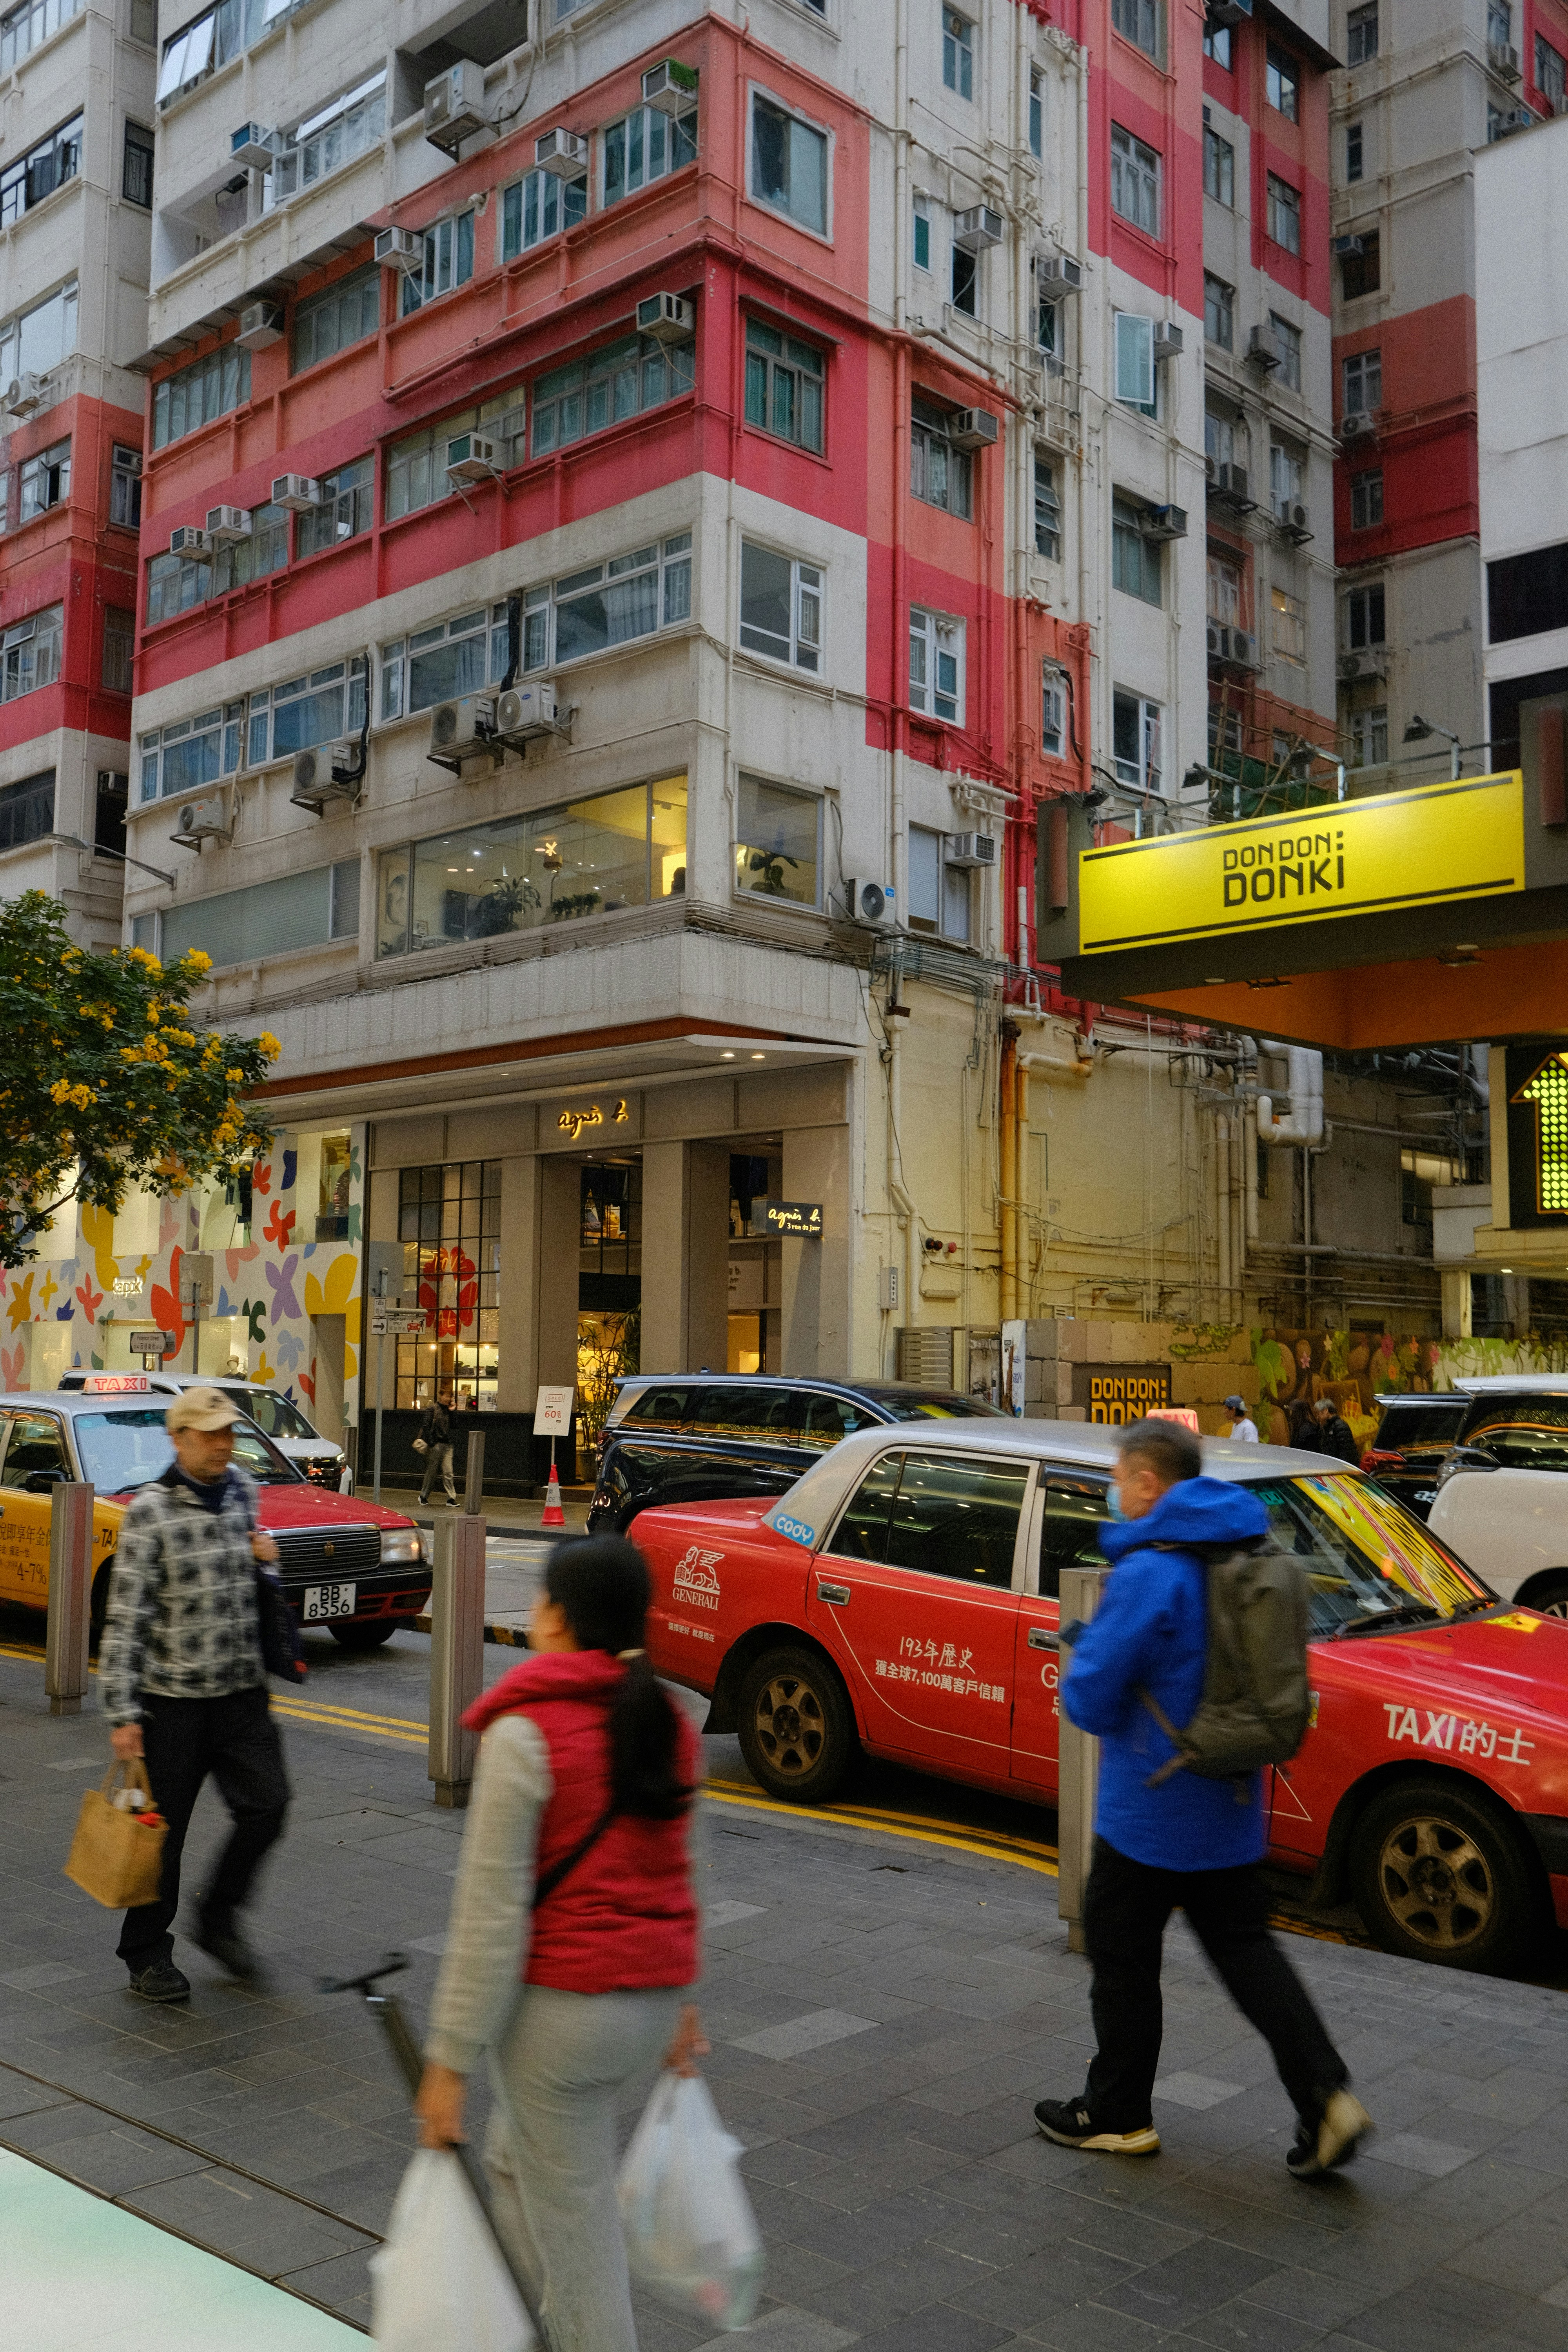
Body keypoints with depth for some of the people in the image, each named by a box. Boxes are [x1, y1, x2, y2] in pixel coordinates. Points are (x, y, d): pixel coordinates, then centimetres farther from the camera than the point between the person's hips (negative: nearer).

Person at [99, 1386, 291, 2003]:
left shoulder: (244, 1491, 6)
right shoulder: (150, 1511, -12)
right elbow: (125, 1618, -14)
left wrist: (263, 1553, 3)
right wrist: (124, 1714, -18)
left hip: (242, 1690, 5)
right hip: (173, 1696, -5)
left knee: (266, 1804, 0)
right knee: (162, 1829, 5)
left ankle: (218, 1919, 22)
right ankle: (147, 1953, 23)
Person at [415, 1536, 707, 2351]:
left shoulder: (525, 1734, -17)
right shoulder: (669, 1724, 3)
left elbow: (491, 1914, -17)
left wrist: (450, 2058, -11)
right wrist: (680, 2003, 22)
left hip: (562, 2006, -7)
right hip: (656, 1997, 7)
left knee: (571, 2216, 9)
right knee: (515, 2160, 27)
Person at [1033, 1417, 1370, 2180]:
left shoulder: (1147, 1574, -22)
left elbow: (1089, 1699, -20)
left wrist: (1087, 1652, 2)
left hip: (1150, 1809, -8)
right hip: (1228, 1806, 8)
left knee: (1121, 1954, 9)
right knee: (1246, 1949, 16)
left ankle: (1117, 2115, 22)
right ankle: (1326, 2098, 7)